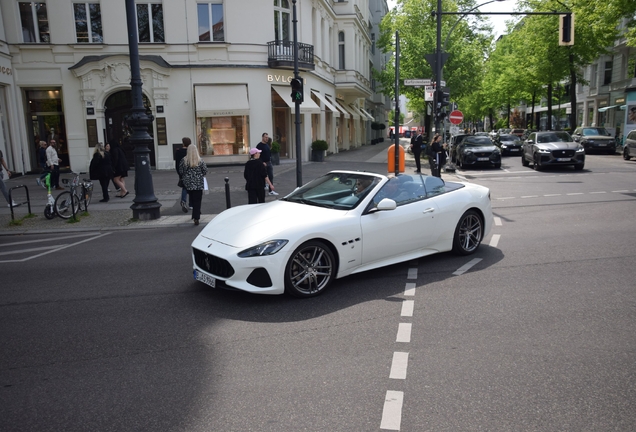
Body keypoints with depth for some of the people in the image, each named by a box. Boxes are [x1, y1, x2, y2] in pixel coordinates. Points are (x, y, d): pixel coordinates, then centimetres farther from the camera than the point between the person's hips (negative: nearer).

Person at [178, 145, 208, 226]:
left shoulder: (184, 160, -6)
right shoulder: (200, 160, -7)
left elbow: (180, 171, 0)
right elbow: (205, 170, -2)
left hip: (188, 183, 1)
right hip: (198, 183, -1)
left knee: (192, 199, 17)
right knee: (197, 200, 1)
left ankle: (195, 215, 28)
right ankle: (196, 218, -5)